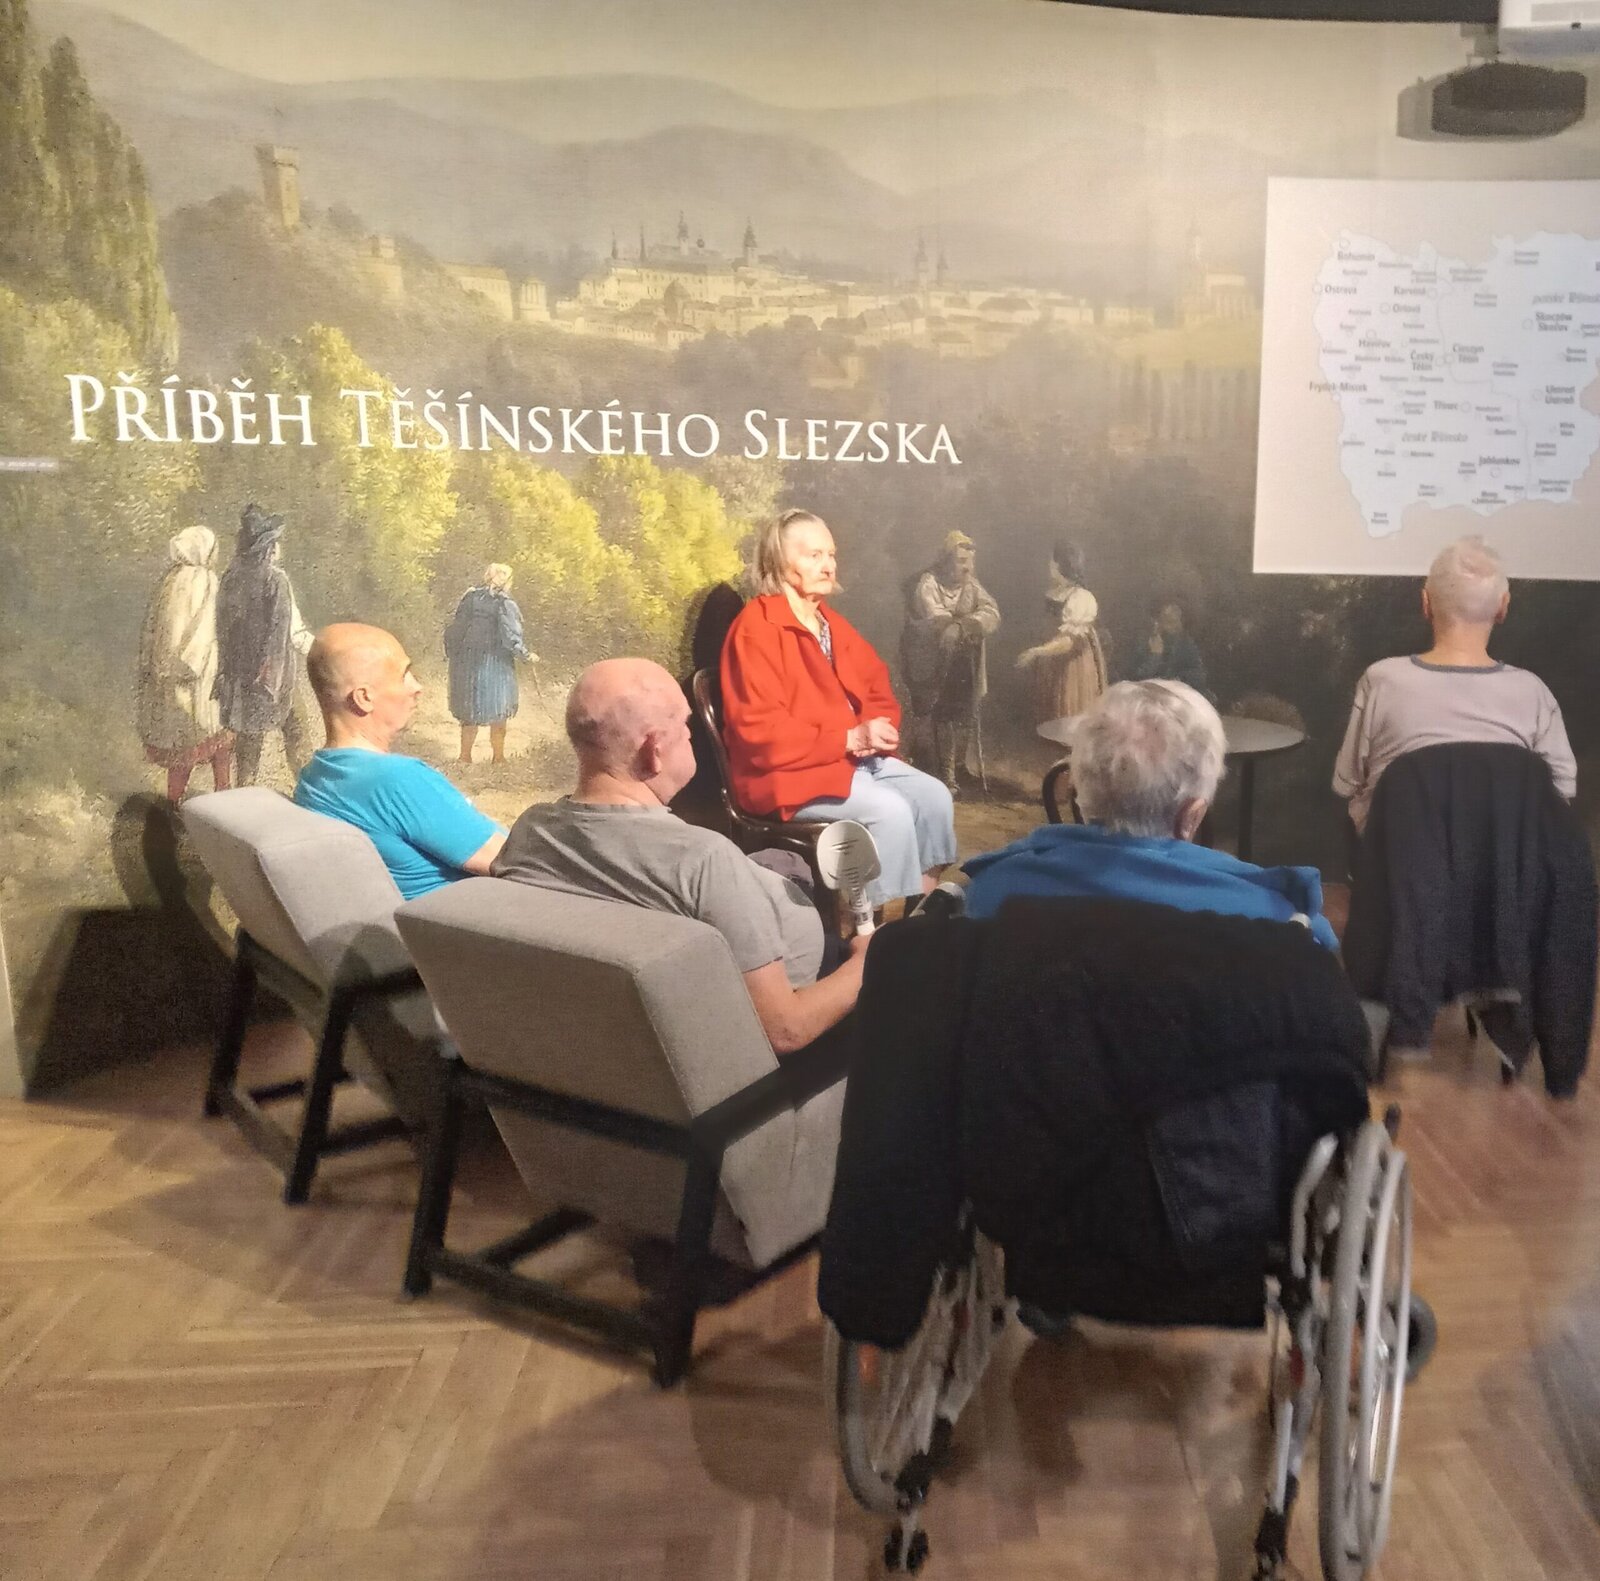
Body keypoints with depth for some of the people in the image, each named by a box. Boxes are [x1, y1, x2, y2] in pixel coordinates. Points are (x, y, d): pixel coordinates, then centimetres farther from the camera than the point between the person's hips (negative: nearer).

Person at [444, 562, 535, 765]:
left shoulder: (470, 598, 3)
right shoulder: (505, 604, -12)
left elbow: (455, 631, 6)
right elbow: (511, 639, -16)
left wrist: (453, 655, 19)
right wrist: (527, 656, -2)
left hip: (468, 664, 4)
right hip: (495, 665, -4)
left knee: (469, 712, 16)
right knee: (498, 714, 10)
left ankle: (465, 756, 20)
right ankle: (498, 757, 18)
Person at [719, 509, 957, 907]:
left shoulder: (833, 624, 14)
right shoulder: (755, 629, -14)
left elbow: (878, 690, 20)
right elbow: (761, 732, -21)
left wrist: (875, 731, -4)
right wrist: (849, 739, -21)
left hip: (859, 758, 9)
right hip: (791, 773, -8)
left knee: (933, 795, -7)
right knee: (889, 810, -25)